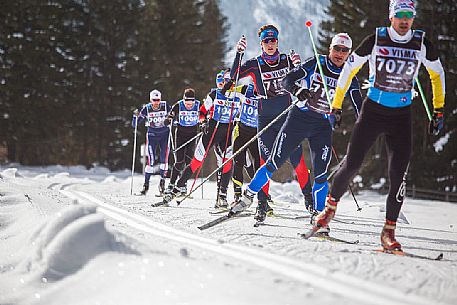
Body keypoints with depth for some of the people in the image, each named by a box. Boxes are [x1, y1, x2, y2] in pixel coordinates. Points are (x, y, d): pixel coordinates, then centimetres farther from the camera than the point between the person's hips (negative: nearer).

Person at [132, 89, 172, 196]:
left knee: (164, 158, -9)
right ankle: (146, 184, 1)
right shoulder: (146, 109, -12)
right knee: (151, 160, -9)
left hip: (164, 134, 1)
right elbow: (134, 125, -10)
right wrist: (136, 116, -29)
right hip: (152, 135, -1)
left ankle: (162, 181, 5)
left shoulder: (165, 106, -10)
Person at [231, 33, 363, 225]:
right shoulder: (316, 63, -4)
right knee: (274, 162, -3)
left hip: (323, 126, 2)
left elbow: (359, 105, 3)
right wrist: (298, 90, -32)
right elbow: (287, 80, -11)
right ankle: (248, 196, 11)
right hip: (299, 118, -2)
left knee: (320, 173, -8)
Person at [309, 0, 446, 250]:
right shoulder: (376, 40, -7)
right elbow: (349, 68, 3)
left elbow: (437, 74, 14)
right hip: (373, 110, -1)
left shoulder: (421, 44, -2)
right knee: (352, 164, -5)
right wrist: (336, 105, 4)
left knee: (398, 174, -7)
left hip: (401, 116, 1)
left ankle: (389, 231, 0)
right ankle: (330, 206, 21)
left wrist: (438, 111, 12)